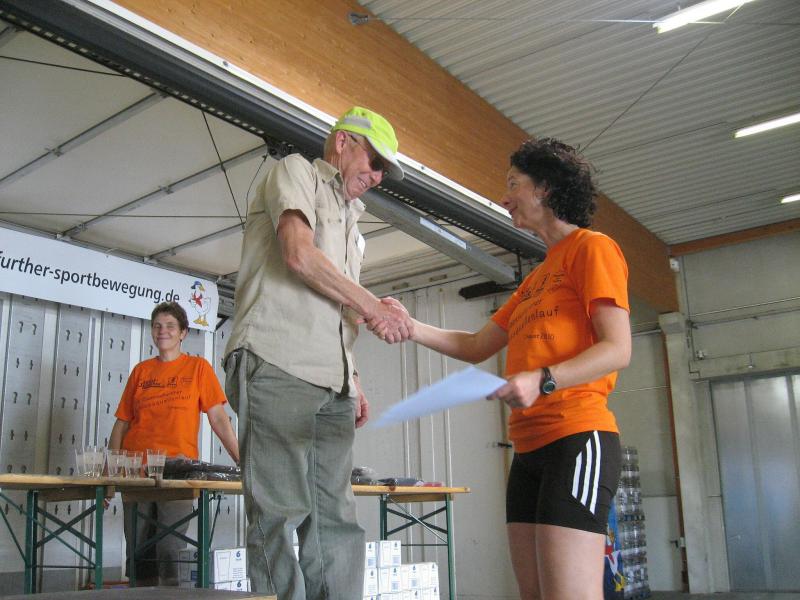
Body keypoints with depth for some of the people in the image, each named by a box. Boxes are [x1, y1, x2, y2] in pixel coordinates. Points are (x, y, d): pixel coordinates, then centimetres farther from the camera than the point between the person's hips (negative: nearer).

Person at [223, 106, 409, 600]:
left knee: (336, 522, 2)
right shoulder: (295, 171, 8)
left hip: (331, 384, 8)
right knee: (281, 515, -9)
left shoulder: (349, 220, 30)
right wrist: (372, 306, -3)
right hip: (277, 368, -8)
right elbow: (299, 253, -10)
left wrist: (353, 381, 17)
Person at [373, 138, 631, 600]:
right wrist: (409, 327, 11)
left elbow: (617, 349, -11)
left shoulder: (593, 248, 1)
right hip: (530, 445, 9)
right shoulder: (536, 278, 27)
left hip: (578, 436, -9)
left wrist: (544, 381, -25)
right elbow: (475, 347, 24)